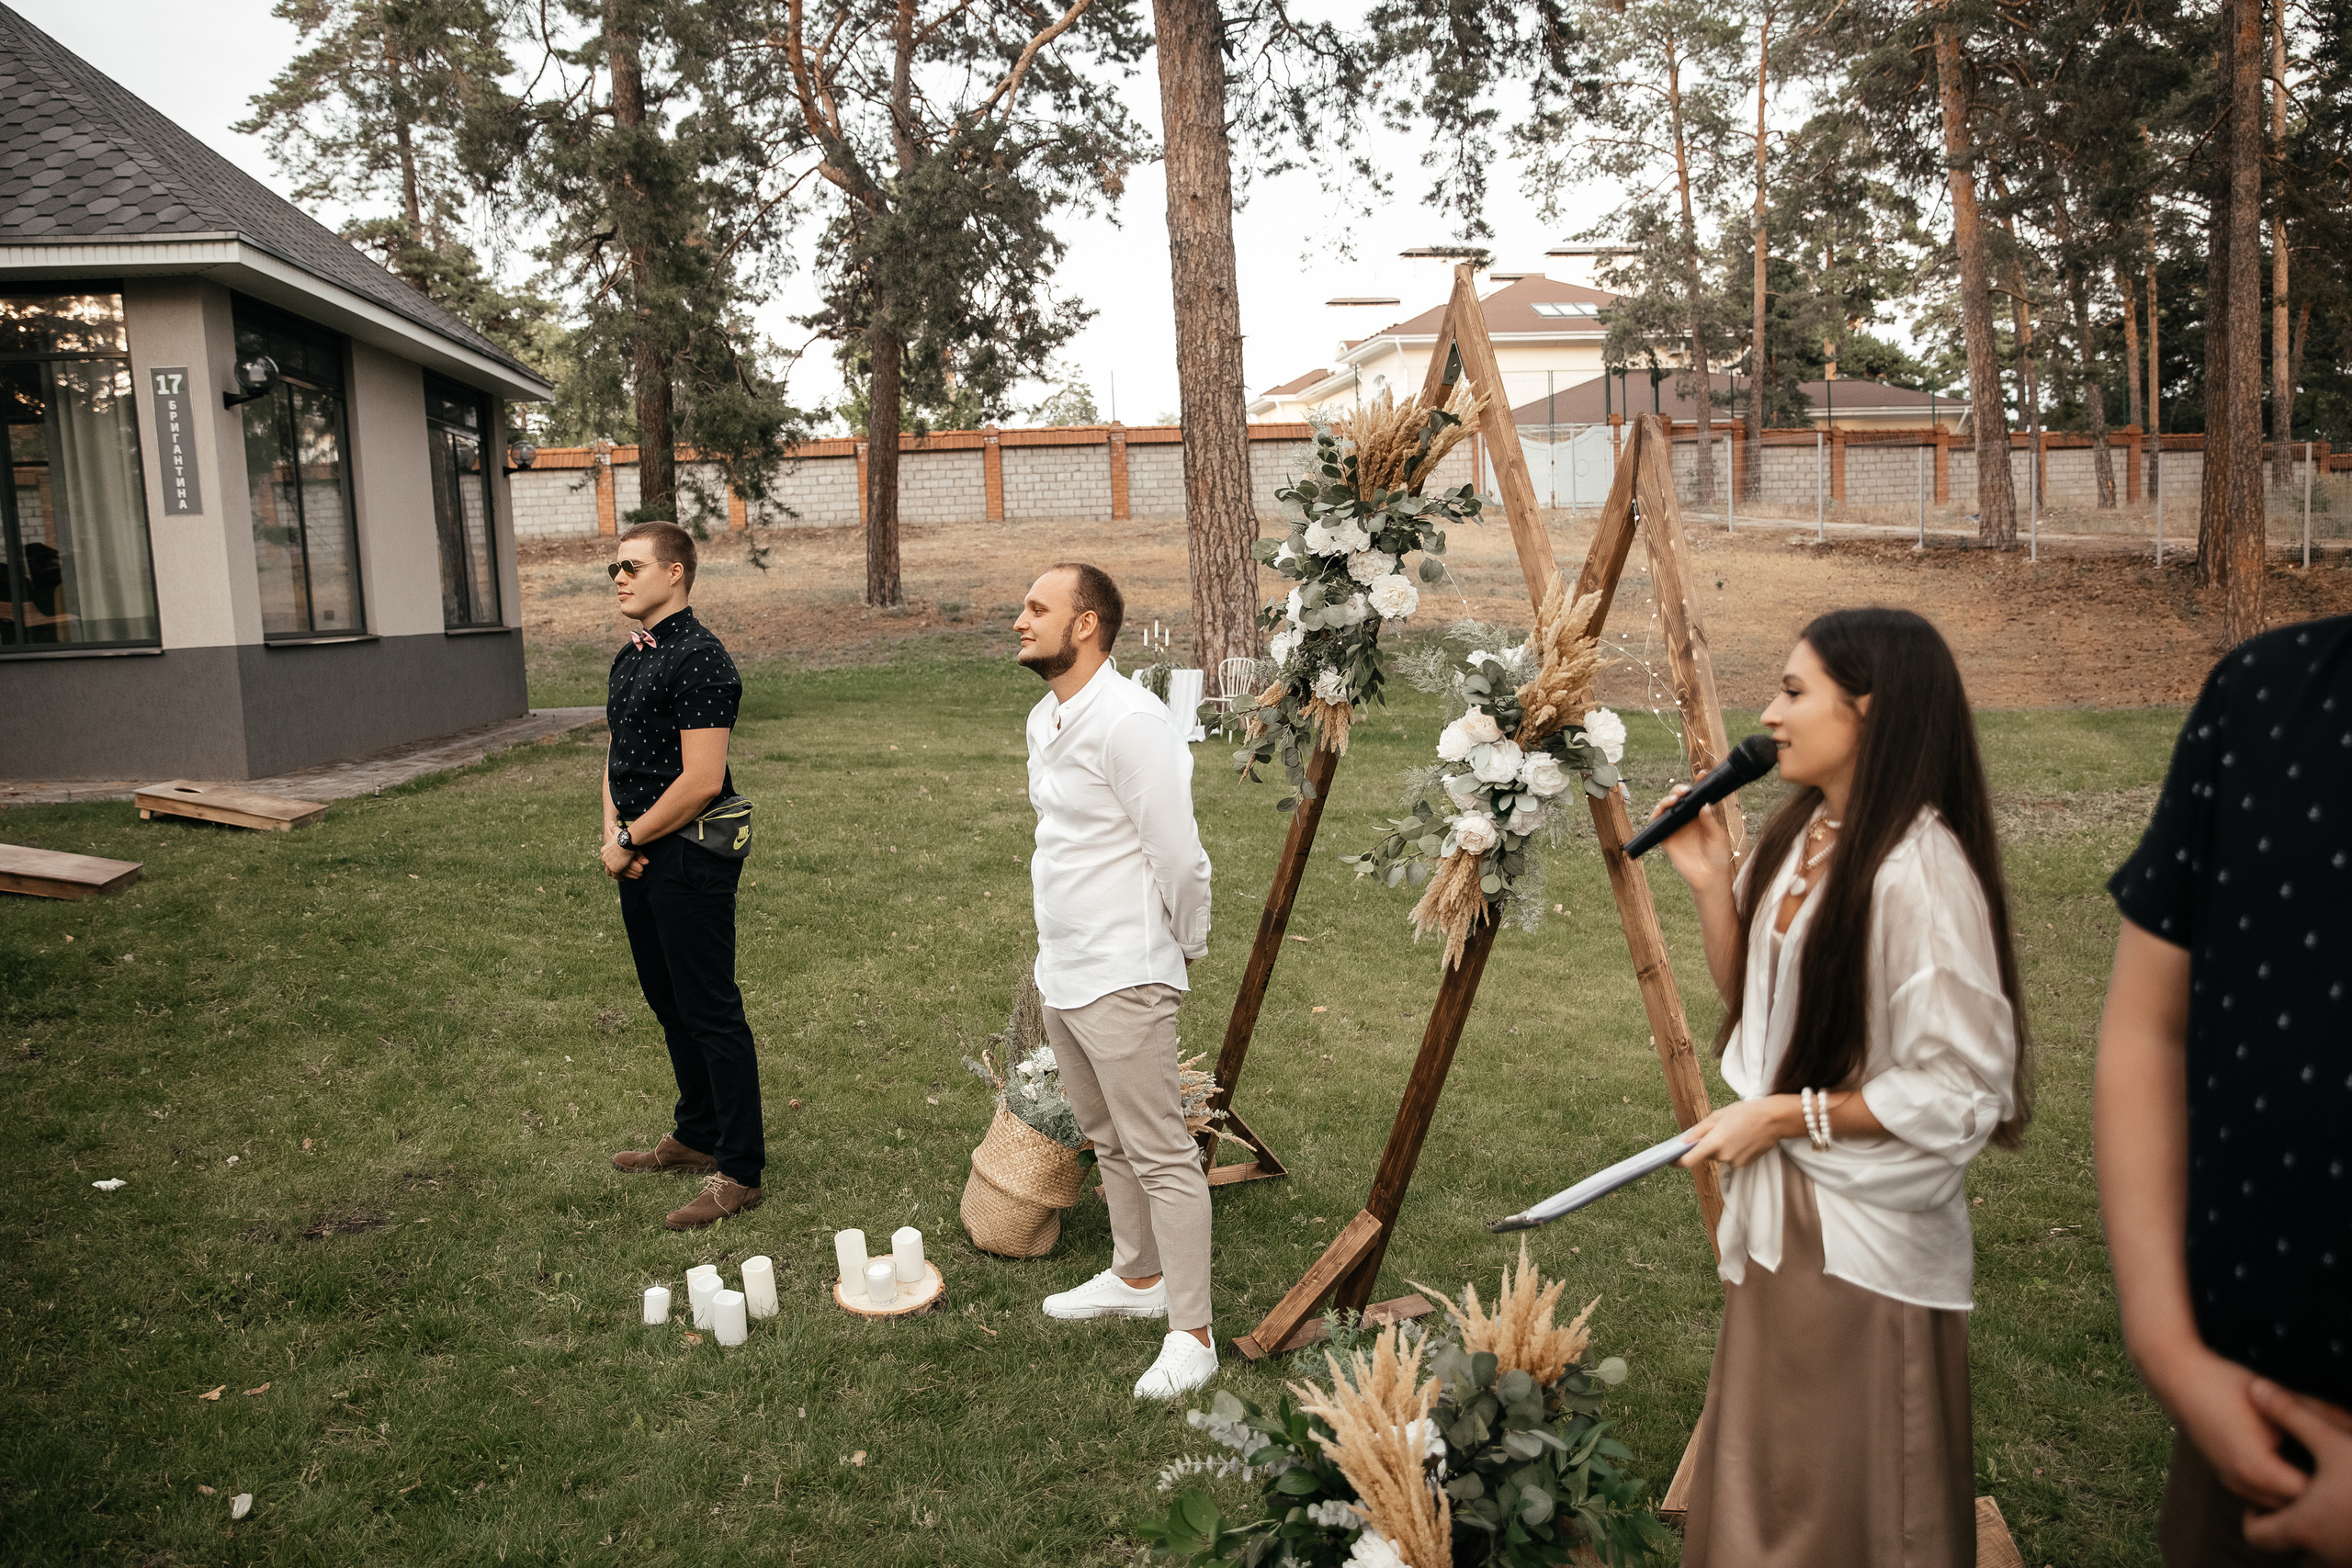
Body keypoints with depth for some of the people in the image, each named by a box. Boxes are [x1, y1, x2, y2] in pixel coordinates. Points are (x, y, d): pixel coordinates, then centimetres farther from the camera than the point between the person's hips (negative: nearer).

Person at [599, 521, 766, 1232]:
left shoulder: (699, 659, -17)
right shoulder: (630, 658, 14)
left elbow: (701, 780, -22)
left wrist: (630, 838, -12)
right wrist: (614, 831, 3)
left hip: (689, 859, -10)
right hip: (641, 858, 10)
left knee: (711, 1013, -3)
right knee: (671, 1006, 19)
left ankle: (739, 1172, 5)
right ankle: (696, 1137, 35)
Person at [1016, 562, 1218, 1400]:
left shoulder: (1129, 720, -21)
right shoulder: (1044, 719, 10)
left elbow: (1180, 857, -18)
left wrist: (1185, 945, -5)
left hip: (1121, 978, -10)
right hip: (1060, 971, 10)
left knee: (1162, 1156, -2)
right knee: (1109, 1141, 22)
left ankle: (1190, 1335, 7)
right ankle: (1136, 1277, 38)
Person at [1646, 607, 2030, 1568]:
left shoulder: (1919, 873, -25)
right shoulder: (1799, 834, 2)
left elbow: (1960, 1089, -24)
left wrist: (1784, 1113, -20)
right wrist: (1711, 883, -2)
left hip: (1868, 1231, -8)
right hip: (1782, 1202, 8)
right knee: (1767, 1483, 23)